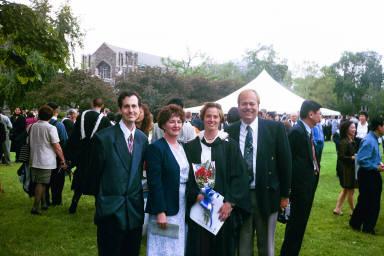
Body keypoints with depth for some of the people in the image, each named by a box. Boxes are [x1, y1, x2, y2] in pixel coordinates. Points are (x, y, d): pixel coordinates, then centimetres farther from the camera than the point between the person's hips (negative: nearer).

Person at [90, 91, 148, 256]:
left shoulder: (143, 138, 5)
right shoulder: (103, 137, -11)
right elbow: (94, 173, -2)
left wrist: (136, 197, 12)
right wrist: (102, 198, 7)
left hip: (135, 209, 4)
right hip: (111, 211, -4)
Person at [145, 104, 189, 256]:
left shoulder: (183, 148, 11)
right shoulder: (156, 148, -11)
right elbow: (154, 183, -16)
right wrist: (160, 212, -19)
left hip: (183, 209, 7)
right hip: (165, 209, -6)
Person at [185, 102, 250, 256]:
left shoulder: (230, 145, 1)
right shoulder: (191, 147, 6)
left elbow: (239, 176, -4)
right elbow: (186, 177, 4)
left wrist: (230, 202, -13)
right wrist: (196, 195, -13)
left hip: (224, 207, -1)